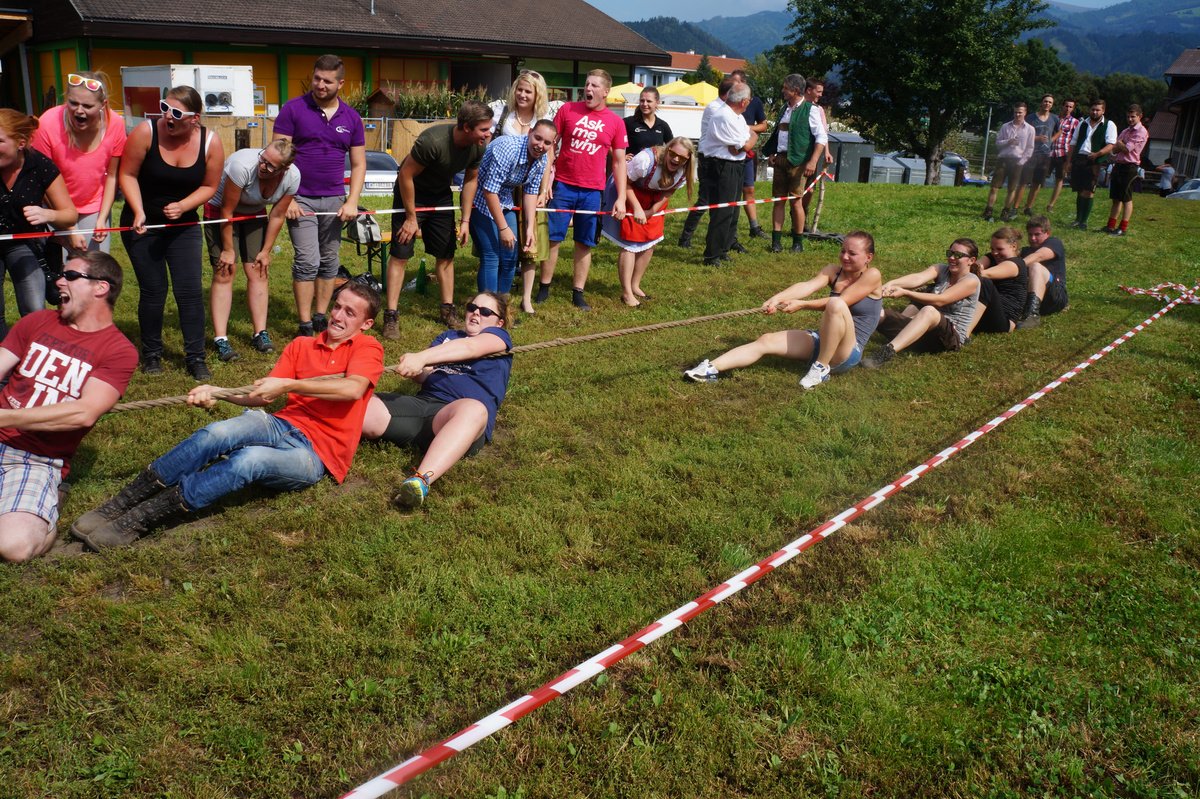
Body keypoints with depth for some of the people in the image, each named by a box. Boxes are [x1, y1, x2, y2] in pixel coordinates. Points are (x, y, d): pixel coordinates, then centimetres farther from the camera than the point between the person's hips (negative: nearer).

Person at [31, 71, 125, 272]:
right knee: (54, 268, -2)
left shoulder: (115, 124, -17)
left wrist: (102, 219, -7)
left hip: (95, 208, 2)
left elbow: (111, 176, -3)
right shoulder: (48, 124, -23)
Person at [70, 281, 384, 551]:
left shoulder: (367, 348, 2)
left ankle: (136, 523, -31)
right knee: (218, 433, -28)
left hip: (316, 455, -4)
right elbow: (260, 395, 8)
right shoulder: (301, 345, 17)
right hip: (282, 428, 5)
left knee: (249, 459, -35)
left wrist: (288, 385, -20)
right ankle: (118, 505, -23)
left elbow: (354, 388, -20)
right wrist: (217, 393, -9)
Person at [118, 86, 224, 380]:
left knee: (190, 291, -3)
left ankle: (195, 357, 7)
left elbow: (209, 186, -3)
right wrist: (138, 212, -20)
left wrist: (182, 206, -18)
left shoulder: (210, 142, -12)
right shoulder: (146, 132, -18)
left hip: (184, 226, 2)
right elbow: (128, 174, -10)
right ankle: (151, 354, 20)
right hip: (142, 224, -1)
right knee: (153, 291, 3)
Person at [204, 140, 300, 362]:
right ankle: (220, 339, -10)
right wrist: (228, 250, -19)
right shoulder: (243, 165, -36)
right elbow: (227, 211, -26)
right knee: (224, 274, -10)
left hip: (253, 214, 4)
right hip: (219, 211, -4)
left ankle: (260, 334, 4)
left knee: (258, 272, -3)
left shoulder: (292, 176, -22)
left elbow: (277, 216, -9)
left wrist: (266, 251, -5)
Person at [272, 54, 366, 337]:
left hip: (334, 199, 4)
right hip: (301, 198, -4)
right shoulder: (293, 109, -4)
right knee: (308, 261, -9)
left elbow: (358, 164, 9)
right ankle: (305, 325, -2)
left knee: (329, 262, 8)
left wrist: (352, 202, -3)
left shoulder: (351, 118, 6)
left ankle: (320, 318, 19)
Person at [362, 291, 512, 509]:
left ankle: (421, 481, -60)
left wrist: (421, 357, -22)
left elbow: (468, 348, -7)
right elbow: (425, 376, 16)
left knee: (473, 410, -42)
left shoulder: (499, 336, 16)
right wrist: (415, 368, -10)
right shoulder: (449, 336, 31)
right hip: (422, 402, 6)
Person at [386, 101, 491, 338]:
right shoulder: (433, 141, -35)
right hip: (411, 192, -6)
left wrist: (465, 220, -1)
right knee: (400, 254, -7)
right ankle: (391, 315, -2)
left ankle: (448, 309, 18)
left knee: (446, 254, 7)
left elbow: (470, 180, 1)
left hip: (441, 194, 6)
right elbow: (406, 175, -25)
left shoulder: (479, 146, -15)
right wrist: (411, 217, -19)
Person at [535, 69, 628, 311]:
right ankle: (544, 288, 15)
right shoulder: (568, 109, 0)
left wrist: (621, 198, 1)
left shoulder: (615, 123, 2)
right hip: (563, 186, -1)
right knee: (553, 238, 3)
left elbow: (619, 162, 6)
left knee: (584, 243, 8)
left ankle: (578, 293, 18)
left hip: (592, 191, 1)